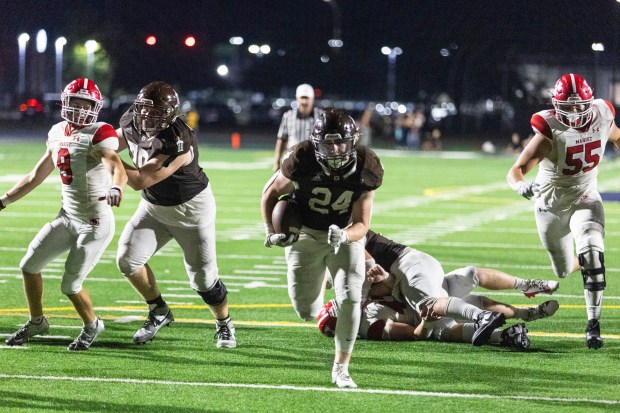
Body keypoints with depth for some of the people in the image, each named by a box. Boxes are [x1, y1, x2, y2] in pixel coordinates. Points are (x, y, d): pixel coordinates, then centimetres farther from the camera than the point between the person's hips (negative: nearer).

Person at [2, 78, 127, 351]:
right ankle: (36, 323, 31)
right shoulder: (58, 134, 6)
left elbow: (117, 168, -36)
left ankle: (92, 326, 22)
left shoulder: (99, 135, -17)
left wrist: (116, 189, -58)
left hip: (95, 223, -7)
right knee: (29, 265, 10)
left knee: (70, 286, -6)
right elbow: (37, 176, 17)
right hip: (68, 217, 8)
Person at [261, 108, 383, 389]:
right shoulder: (302, 161, -27)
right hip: (306, 235, 0)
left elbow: (361, 225, -18)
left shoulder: (365, 169, -22)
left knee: (350, 299, -19)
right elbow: (271, 192, -6)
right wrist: (271, 231, -14)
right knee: (307, 313, 1)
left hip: (346, 235, 0)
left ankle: (341, 368, -2)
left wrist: (343, 236, -39)